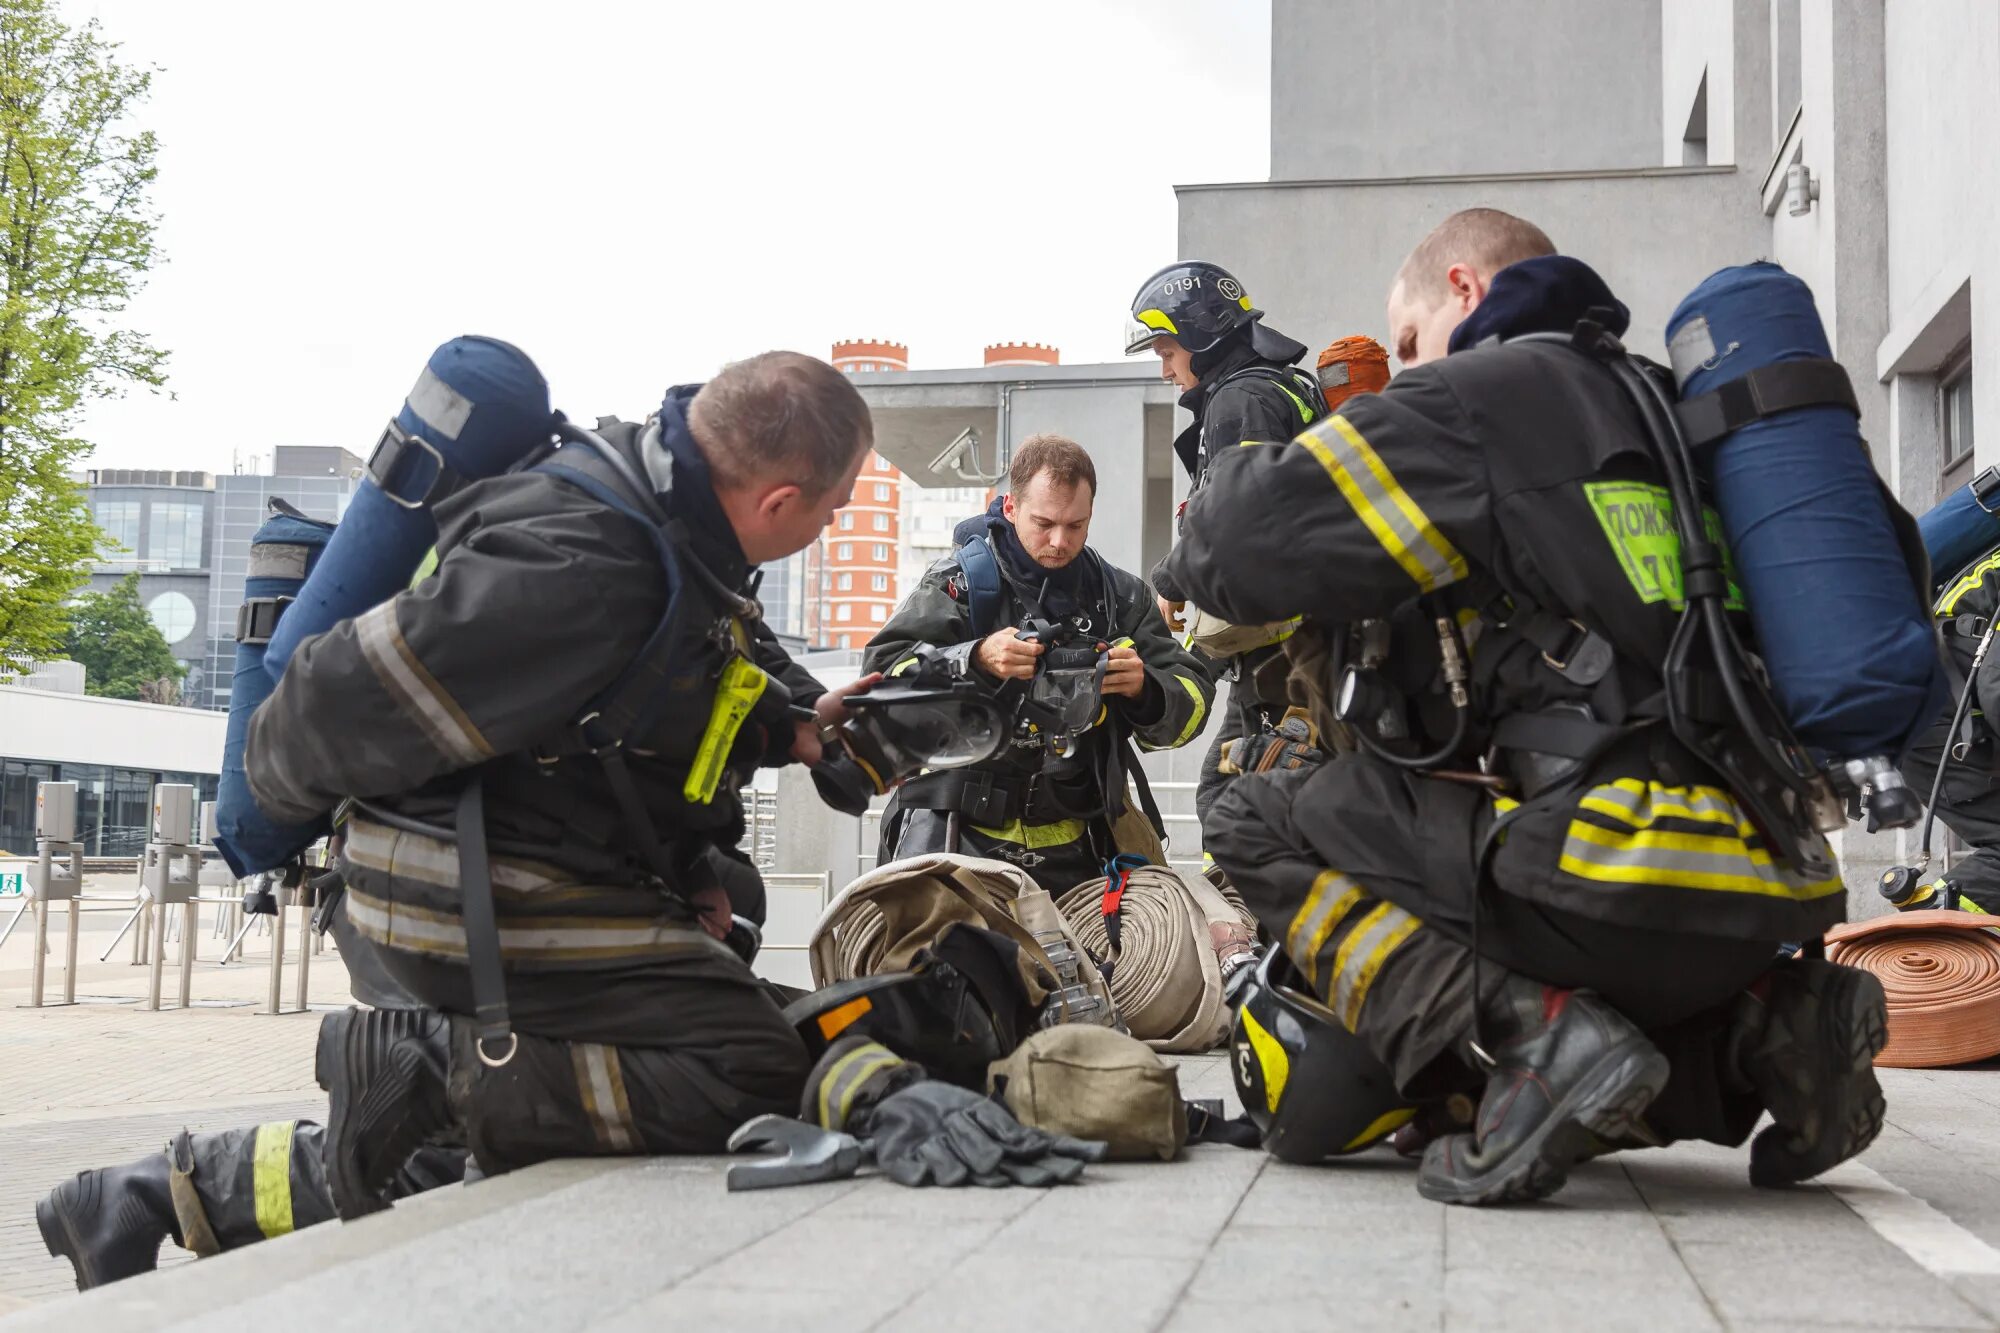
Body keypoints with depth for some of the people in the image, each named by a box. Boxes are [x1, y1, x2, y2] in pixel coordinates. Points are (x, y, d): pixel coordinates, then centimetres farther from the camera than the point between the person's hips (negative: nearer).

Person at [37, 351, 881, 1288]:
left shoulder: (666, 509, 2)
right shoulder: (580, 570, -28)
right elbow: (356, 697, -21)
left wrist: (791, 725, 4)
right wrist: (278, 792, 0)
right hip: (493, 911, -10)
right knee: (753, 1078, -17)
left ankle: (195, 1188, 22)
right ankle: (423, 1071, -13)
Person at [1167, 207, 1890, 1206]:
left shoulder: (1475, 396, 0)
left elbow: (1235, 551, -4)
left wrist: (1233, 479, 17)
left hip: (1620, 882, -9)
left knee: (1257, 823, 1)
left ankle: (1528, 1037, -15)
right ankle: (1765, 1023, 7)